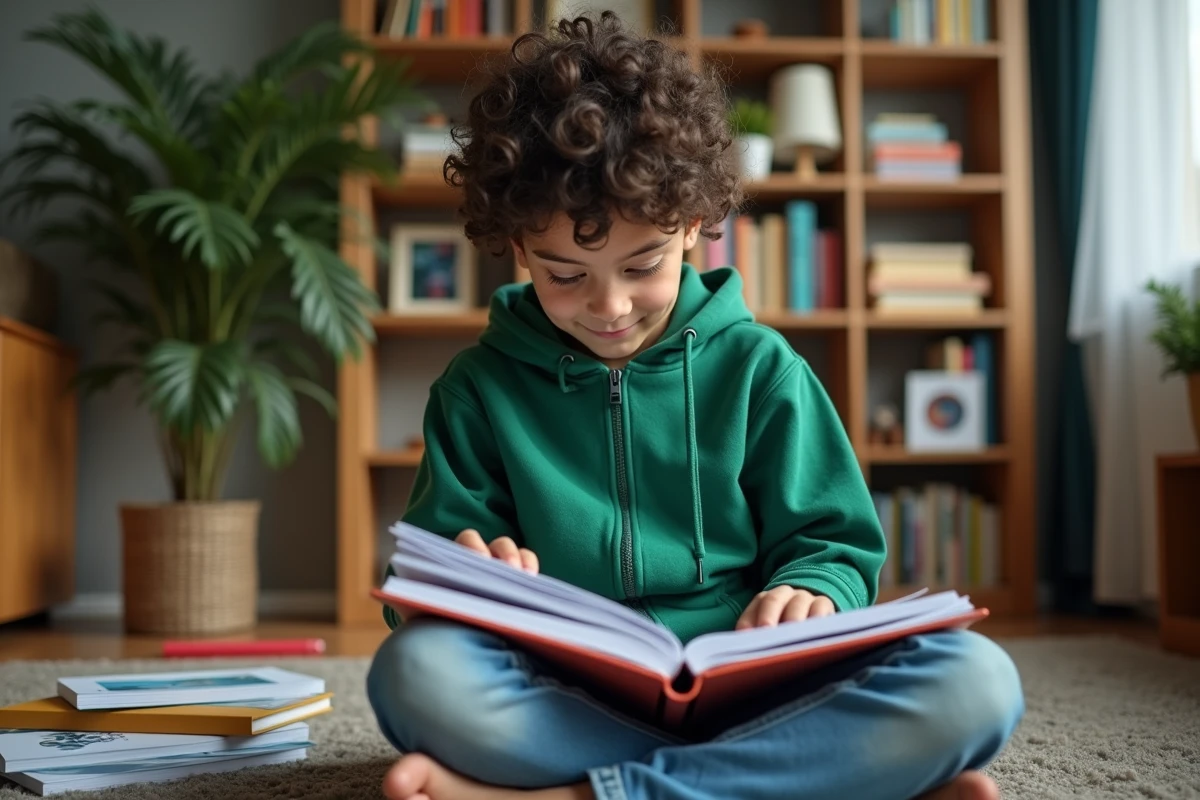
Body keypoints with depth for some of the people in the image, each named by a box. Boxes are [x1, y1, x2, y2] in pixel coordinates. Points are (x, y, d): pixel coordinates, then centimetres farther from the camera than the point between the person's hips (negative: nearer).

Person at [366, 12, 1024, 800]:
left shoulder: (758, 368, 7)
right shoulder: (481, 386, 8)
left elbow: (835, 547, 9)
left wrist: (807, 593, -15)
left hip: (746, 693, 1)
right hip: (561, 704, 0)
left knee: (974, 680, -26)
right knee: (417, 668, -32)